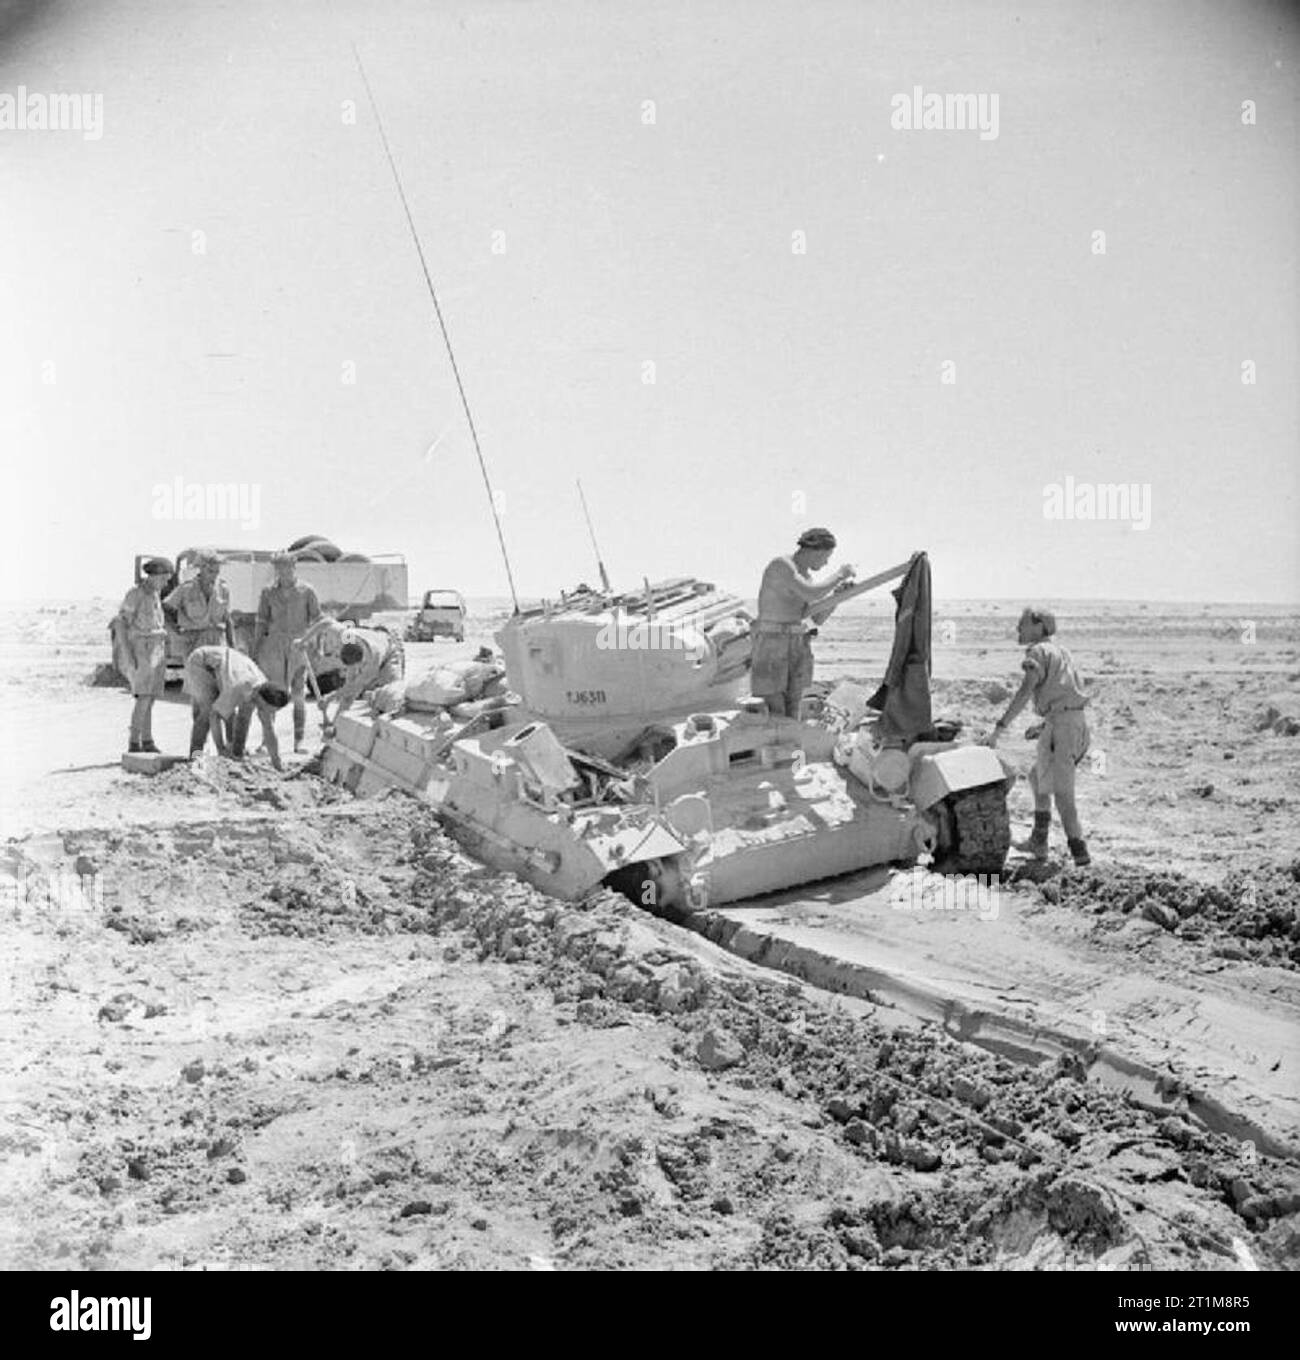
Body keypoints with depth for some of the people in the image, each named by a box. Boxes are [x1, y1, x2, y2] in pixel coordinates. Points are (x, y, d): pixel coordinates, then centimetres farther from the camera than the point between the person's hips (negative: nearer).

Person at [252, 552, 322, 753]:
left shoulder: (307, 591, -1)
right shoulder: (268, 592, 3)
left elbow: (318, 620, 2)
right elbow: (261, 623, 6)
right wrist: (255, 652, 4)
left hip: (298, 647, -1)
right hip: (274, 646, 1)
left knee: (299, 696, 0)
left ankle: (299, 742, 5)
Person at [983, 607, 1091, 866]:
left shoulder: (1039, 652, -5)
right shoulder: (1061, 653, 23)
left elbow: (1024, 693, -17)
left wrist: (998, 729, -19)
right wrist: (1042, 727, 23)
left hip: (1061, 726, -9)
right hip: (1079, 726, 9)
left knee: (1061, 792, -7)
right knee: (1037, 777, 22)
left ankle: (1079, 852, -12)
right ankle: (1038, 842, 25)